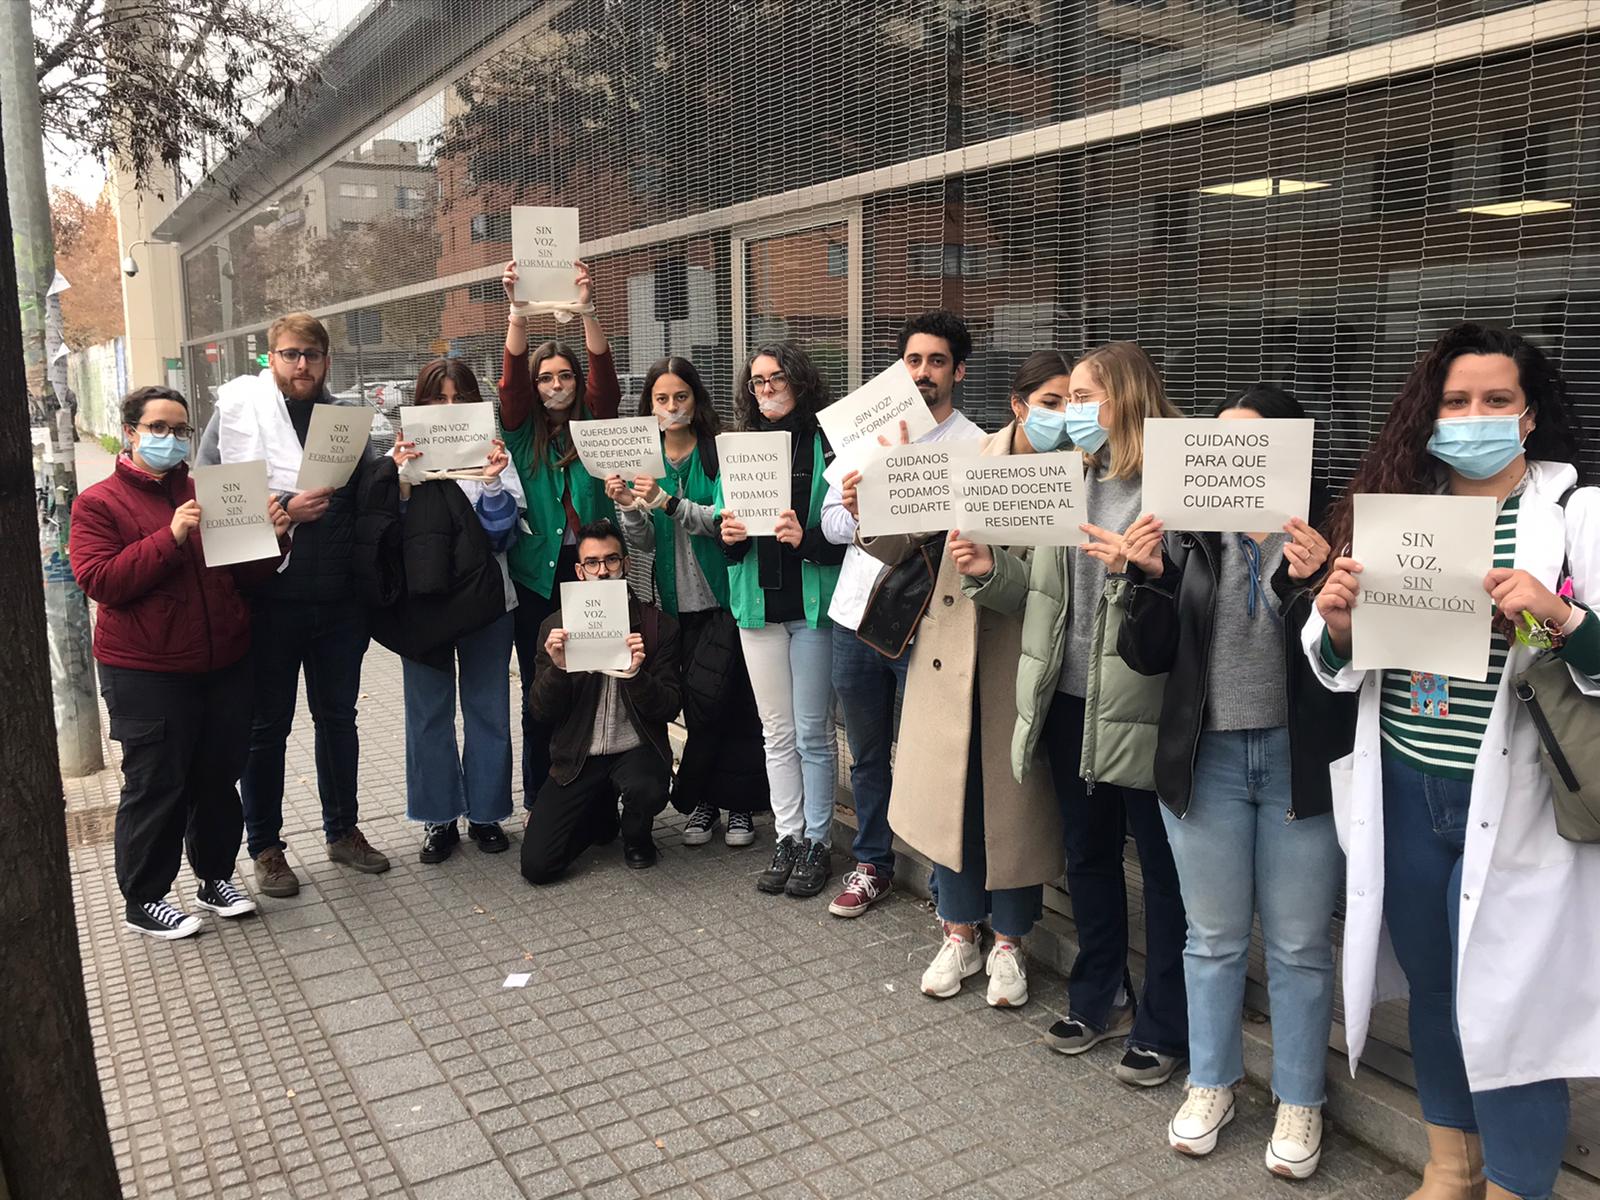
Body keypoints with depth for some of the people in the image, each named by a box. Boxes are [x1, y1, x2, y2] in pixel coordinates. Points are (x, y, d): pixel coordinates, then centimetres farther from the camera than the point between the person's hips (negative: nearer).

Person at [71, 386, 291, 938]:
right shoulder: (99, 503, -2)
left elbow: (245, 576, 13)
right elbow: (99, 580, -16)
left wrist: (270, 538, -7)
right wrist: (171, 537, -24)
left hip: (225, 667, 5)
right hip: (147, 677, -5)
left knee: (219, 779, 13)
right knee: (156, 788, 3)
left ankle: (216, 877, 30)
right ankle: (142, 900, 18)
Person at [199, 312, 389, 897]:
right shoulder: (238, 408, -3)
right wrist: (284, 508, -18)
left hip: (339, 599, 4)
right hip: (270, 596, -4)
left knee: (338, 716, 16)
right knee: (268, 724, 9)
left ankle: (343, 829, 31)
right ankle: (264, 845, 22)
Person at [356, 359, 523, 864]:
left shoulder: (491, 453, 2)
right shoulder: (403, 457, 4)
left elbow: (503, 532, -3)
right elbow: (389, 534, -2)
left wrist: (492, 483, -18)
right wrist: (402, 481, -16)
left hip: (484, 600, -1)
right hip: (422, 601, 1)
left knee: (488, 710, 8)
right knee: (429, 714, 8)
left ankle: (485, 812, 22)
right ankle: (440, 817, 20)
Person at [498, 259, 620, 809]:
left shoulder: (594, 423, 7)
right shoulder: (522, 429, 6)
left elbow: (604, 374, -9)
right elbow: (512, 377, -10)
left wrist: (587, 310, -24)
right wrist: (517, 310, -24)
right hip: (535, 573, 0)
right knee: (538, 690, 5)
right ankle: (538, 799, 17)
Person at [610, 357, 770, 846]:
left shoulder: (720, 453, -6)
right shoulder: (646, 461, 8)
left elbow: (725, 520, -17)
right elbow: (646, 543, 6)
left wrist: (669, 502, -27)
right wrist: (628, 506, -13)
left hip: (722, 597, -4)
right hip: (678, 601, 4)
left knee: (709, 699, -5)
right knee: (696, 703, 8)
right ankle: (705, 800, 21)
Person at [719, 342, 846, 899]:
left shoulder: (826, 446, -5)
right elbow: (722, 521, 15)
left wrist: (807, 539, -25)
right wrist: (728, 534, -7)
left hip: (812, 602, -4)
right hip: (758, 603, 5)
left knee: (812, 732, 3)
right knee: (777, 731, 11)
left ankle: (817, 842, 16)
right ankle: (787, 838, 22)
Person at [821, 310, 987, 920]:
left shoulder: (976, 447, -4)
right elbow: (830, 519, 10)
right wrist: (854, 516, -12)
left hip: (924, 624, -5)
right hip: (857, 616, 5)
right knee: (866, 753, 17)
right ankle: (872, 864, 35)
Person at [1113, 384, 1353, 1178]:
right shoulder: (1189, 536, -1)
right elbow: (1147, 657, -2)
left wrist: (1312, 582, -28)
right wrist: (1149, 579, -18)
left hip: (1301, 760, -2)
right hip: (1204, 758, 2)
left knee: (1298, 945, 11)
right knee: (1213, 938, 15)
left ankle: (1299, 1103, 28)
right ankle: (1210, 1085, 33)